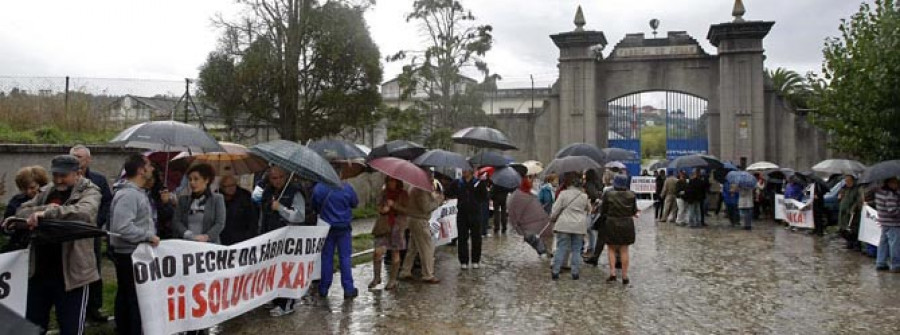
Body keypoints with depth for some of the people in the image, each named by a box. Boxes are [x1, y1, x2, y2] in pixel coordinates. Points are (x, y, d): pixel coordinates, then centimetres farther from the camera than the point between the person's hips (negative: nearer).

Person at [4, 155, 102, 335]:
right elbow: (21, 212, 2)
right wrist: (45, 208, -15)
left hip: (71, 273, -6)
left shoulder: (89, 192, -6)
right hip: (39, 271, 6)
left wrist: (48, 213, -35)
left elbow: (85, 212, -27)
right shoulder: (46, 192, 13)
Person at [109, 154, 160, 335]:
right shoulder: (128, 194, -20)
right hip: (130, 254, -11)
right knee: (135, 298, -5)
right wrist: (149, 236, -22)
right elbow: (122, 228, -29)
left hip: (134, 253, 11)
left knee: (125, 296, 18)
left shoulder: (136, 191, 13)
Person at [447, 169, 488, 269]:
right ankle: (463, 261, 13)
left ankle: (476, 261, 17)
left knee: (476, 238, 6)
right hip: (462, 214, 2)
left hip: (475, 214, -2)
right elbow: (448, 192, 4)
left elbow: (485, 197, -5)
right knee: (462, 238, 4)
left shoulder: (478, 182, -1)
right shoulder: (458, 183, 6)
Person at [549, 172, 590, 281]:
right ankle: (575, 273, 9)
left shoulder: (563, 194, -7)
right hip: (579, 227, 2)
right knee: (576, 250, 10)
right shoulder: (584, 195, 3)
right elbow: (589, 209, 19)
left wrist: (552, 218, 13)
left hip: (564, 226, -2)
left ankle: (555, 272, 5)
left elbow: (555, 210, -6)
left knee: (561, 248, 4)